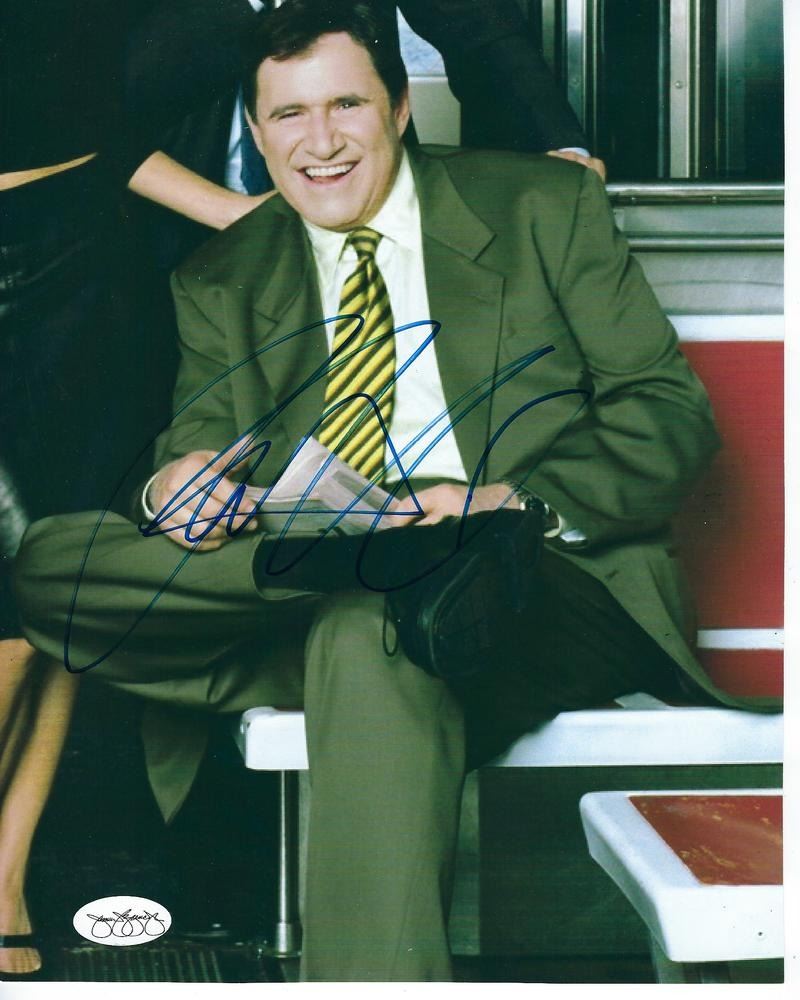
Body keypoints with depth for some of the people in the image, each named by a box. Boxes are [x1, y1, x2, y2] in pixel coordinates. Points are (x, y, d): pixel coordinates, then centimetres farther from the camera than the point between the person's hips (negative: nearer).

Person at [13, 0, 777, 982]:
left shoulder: (546, 206, 9)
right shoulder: (219, 284, 17)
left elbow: (670, 413, 3)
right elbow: (197, 451, 12)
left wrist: (520, 504, -17)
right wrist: (182, 485, -16)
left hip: (543, 583, -4)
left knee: (371, 635, -40)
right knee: (49, 563, -19)